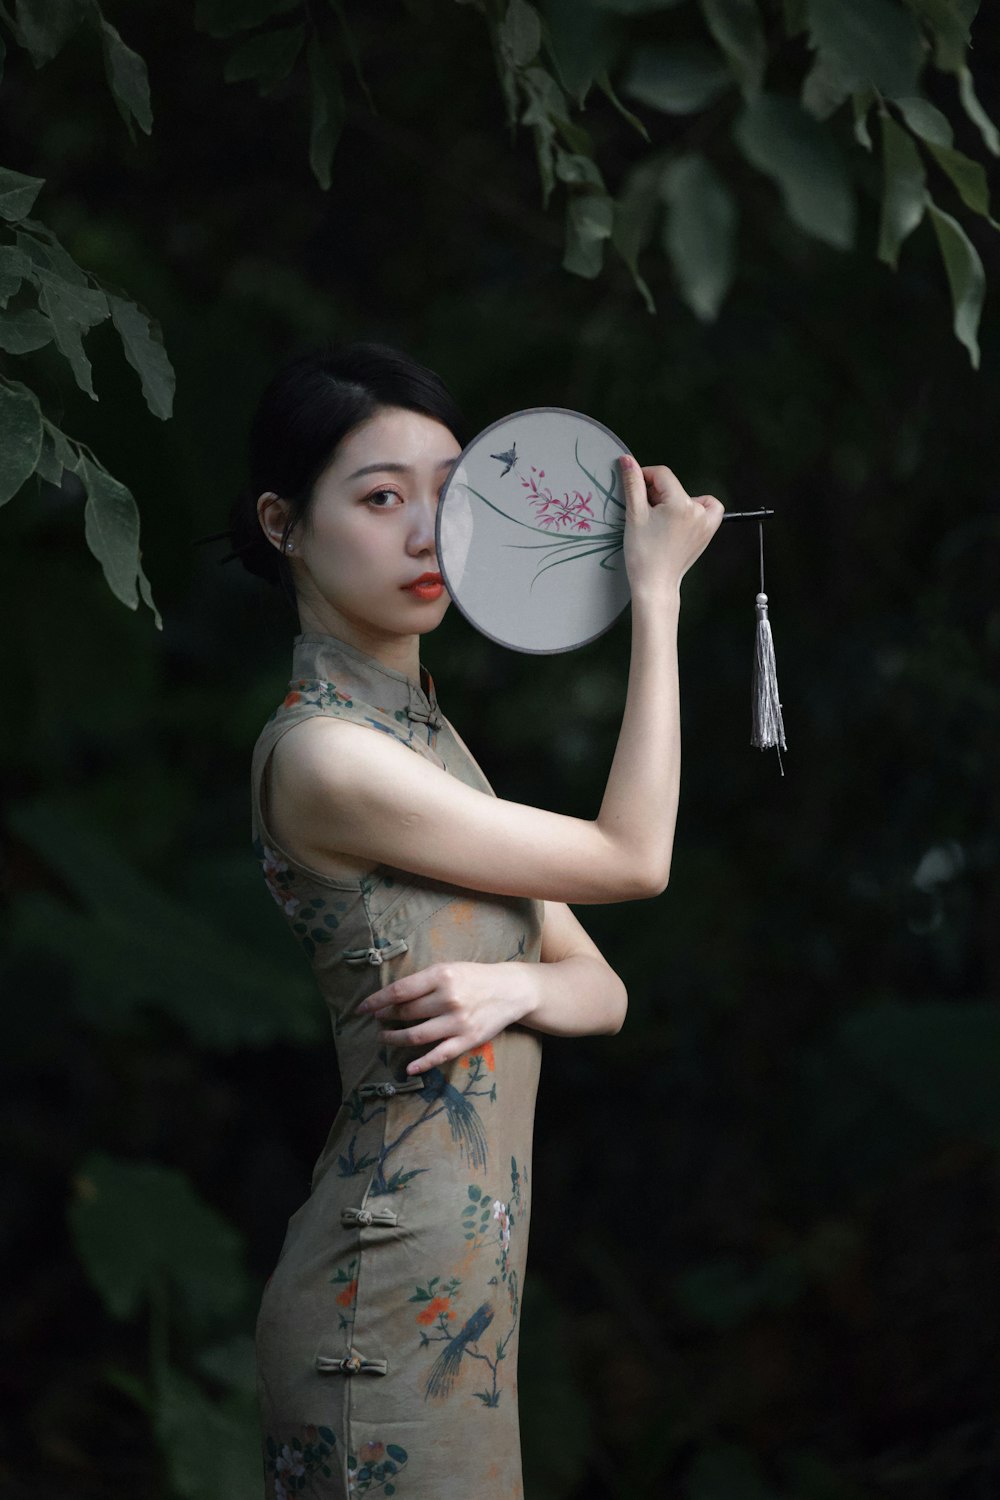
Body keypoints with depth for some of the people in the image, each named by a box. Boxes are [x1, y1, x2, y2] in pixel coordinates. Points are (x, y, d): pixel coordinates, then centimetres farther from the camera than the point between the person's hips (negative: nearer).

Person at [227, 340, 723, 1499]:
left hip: (466, 1278, 9)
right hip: (392, 1300, -9)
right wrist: (656, 596, -2)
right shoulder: (321, 754, -16)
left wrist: (521, 985, -12)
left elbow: (602, 990, 12)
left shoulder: (426, 738, 14)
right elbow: (632, 859, -8)